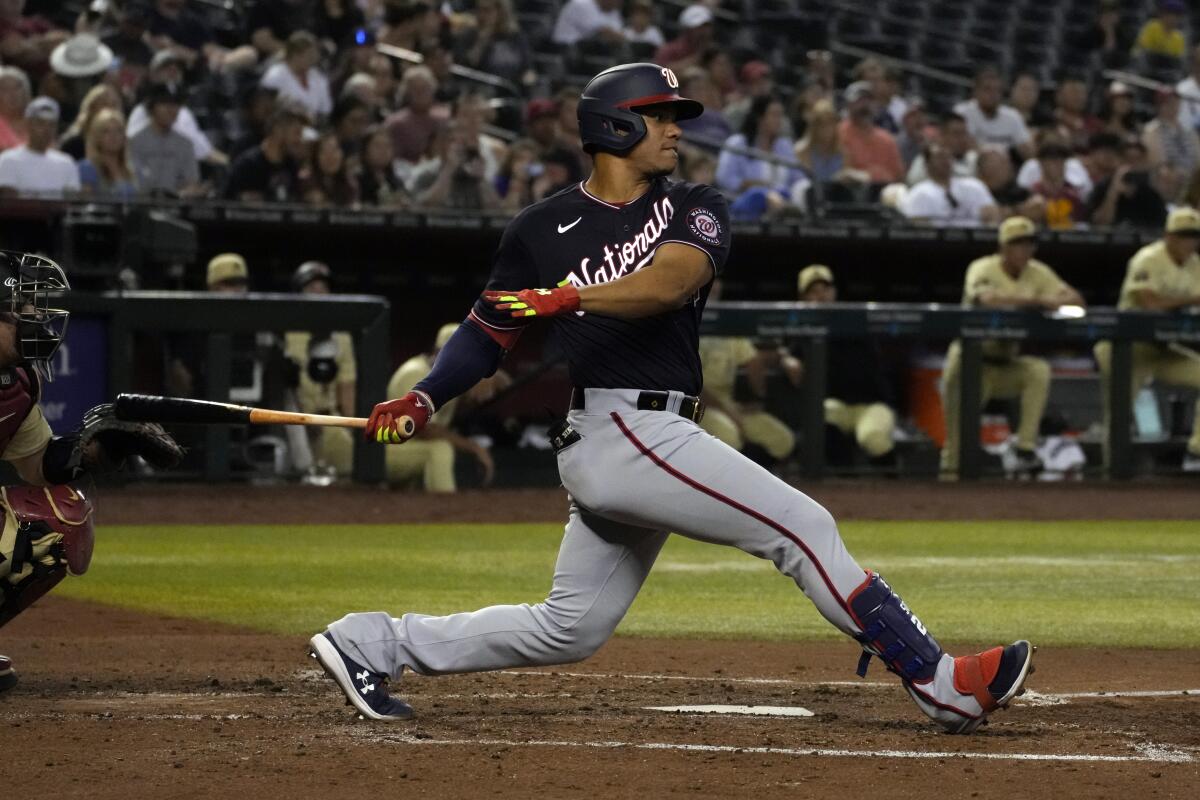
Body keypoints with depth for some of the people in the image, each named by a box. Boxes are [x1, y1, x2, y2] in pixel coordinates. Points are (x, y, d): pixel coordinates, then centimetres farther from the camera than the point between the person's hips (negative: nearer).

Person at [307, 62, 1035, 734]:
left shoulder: (695, 210, 10)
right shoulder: (543, 230, 4)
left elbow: (671, 280, -12)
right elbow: (490, 330, 11)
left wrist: (570, 297, -27)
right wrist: (424, 400, -4)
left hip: (656, 440, 6)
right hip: (617, 428, -6)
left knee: (570, 630, 12)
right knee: (803, 527, -12)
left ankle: (377, 643, 21)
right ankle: (940, 683, -12)